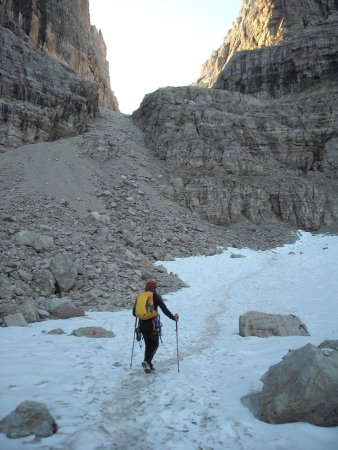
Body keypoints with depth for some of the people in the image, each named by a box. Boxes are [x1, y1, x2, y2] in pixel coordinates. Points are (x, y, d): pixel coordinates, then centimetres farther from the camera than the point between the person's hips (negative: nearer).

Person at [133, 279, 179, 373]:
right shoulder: (156, 296, -4)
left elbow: (134, 312, 12)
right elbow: (164, 309, -11)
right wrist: (173, 317, -2)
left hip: (142, 324, 4)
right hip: (153, 324, -4)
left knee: (148, 344, 16)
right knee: (155, 344, 8)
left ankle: (148, 366, 14)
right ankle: (147, 361, -11)